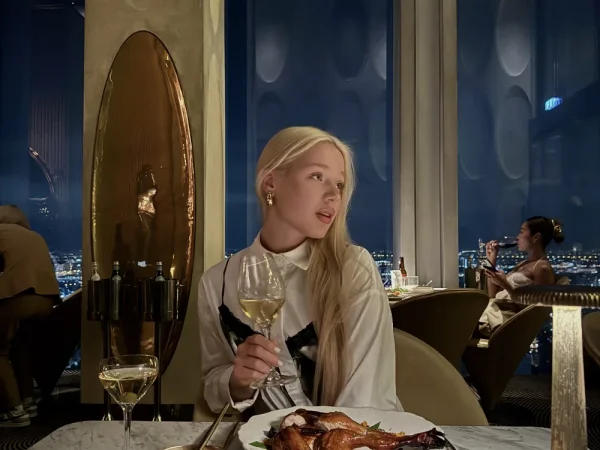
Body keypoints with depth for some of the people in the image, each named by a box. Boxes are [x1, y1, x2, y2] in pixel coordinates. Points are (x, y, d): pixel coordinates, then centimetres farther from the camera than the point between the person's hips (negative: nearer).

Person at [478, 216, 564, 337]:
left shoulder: (543, 268, -5)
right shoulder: (523, 264, 21)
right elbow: (493, 295, 20)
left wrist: (506, 285, -18)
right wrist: (491, 261, 16)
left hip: (504, 320, -8)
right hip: (492, 312, 8)